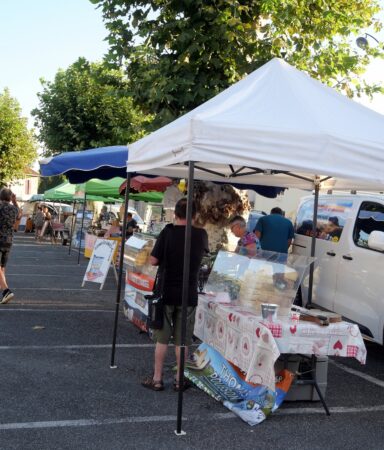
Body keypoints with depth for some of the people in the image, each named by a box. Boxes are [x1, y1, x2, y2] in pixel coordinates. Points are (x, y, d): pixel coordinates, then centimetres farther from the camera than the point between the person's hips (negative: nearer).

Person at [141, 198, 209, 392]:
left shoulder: (168, 232, -11)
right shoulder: (201, 234, -4)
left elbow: (153, 261, -10)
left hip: (166, 292, -1)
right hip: (188, 295, 1)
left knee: (162, 338, 8)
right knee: (182, 340, 9)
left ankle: (157, 379, 14)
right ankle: (179, 379, 17)